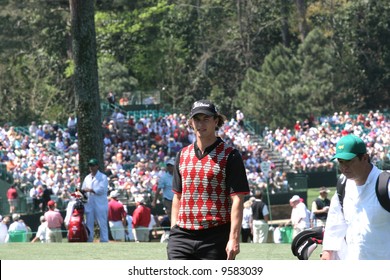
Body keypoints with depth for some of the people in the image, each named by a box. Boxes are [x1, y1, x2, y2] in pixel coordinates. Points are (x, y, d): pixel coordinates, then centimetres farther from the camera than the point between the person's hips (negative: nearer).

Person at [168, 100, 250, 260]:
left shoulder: (229, 155, -2)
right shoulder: (183, 155, 15)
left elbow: (237, 200, -8)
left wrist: (234, 238, -16)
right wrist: (174, 230, 12)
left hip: (216, 238, -4)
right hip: (182, 236, 4)